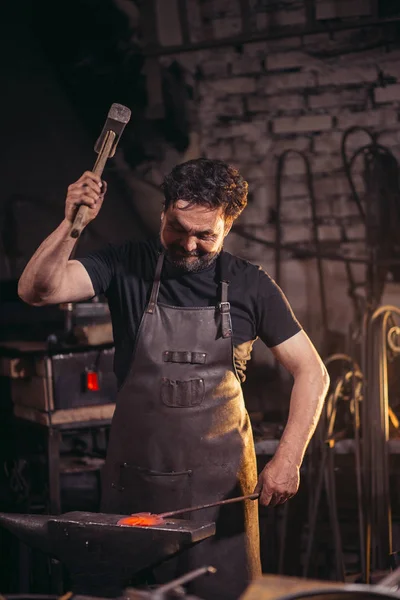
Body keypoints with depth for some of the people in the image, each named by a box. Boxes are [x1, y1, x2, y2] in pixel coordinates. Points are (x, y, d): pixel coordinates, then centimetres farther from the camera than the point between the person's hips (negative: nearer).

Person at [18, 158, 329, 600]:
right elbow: (36, 290, -13)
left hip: (221, 480, 0)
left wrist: (287, 459, -11)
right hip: (135, 476, 0)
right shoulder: (127, 266, -3)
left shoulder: (249, 285, -2)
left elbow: (311, 372, 0)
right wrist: (72, 223, -28)